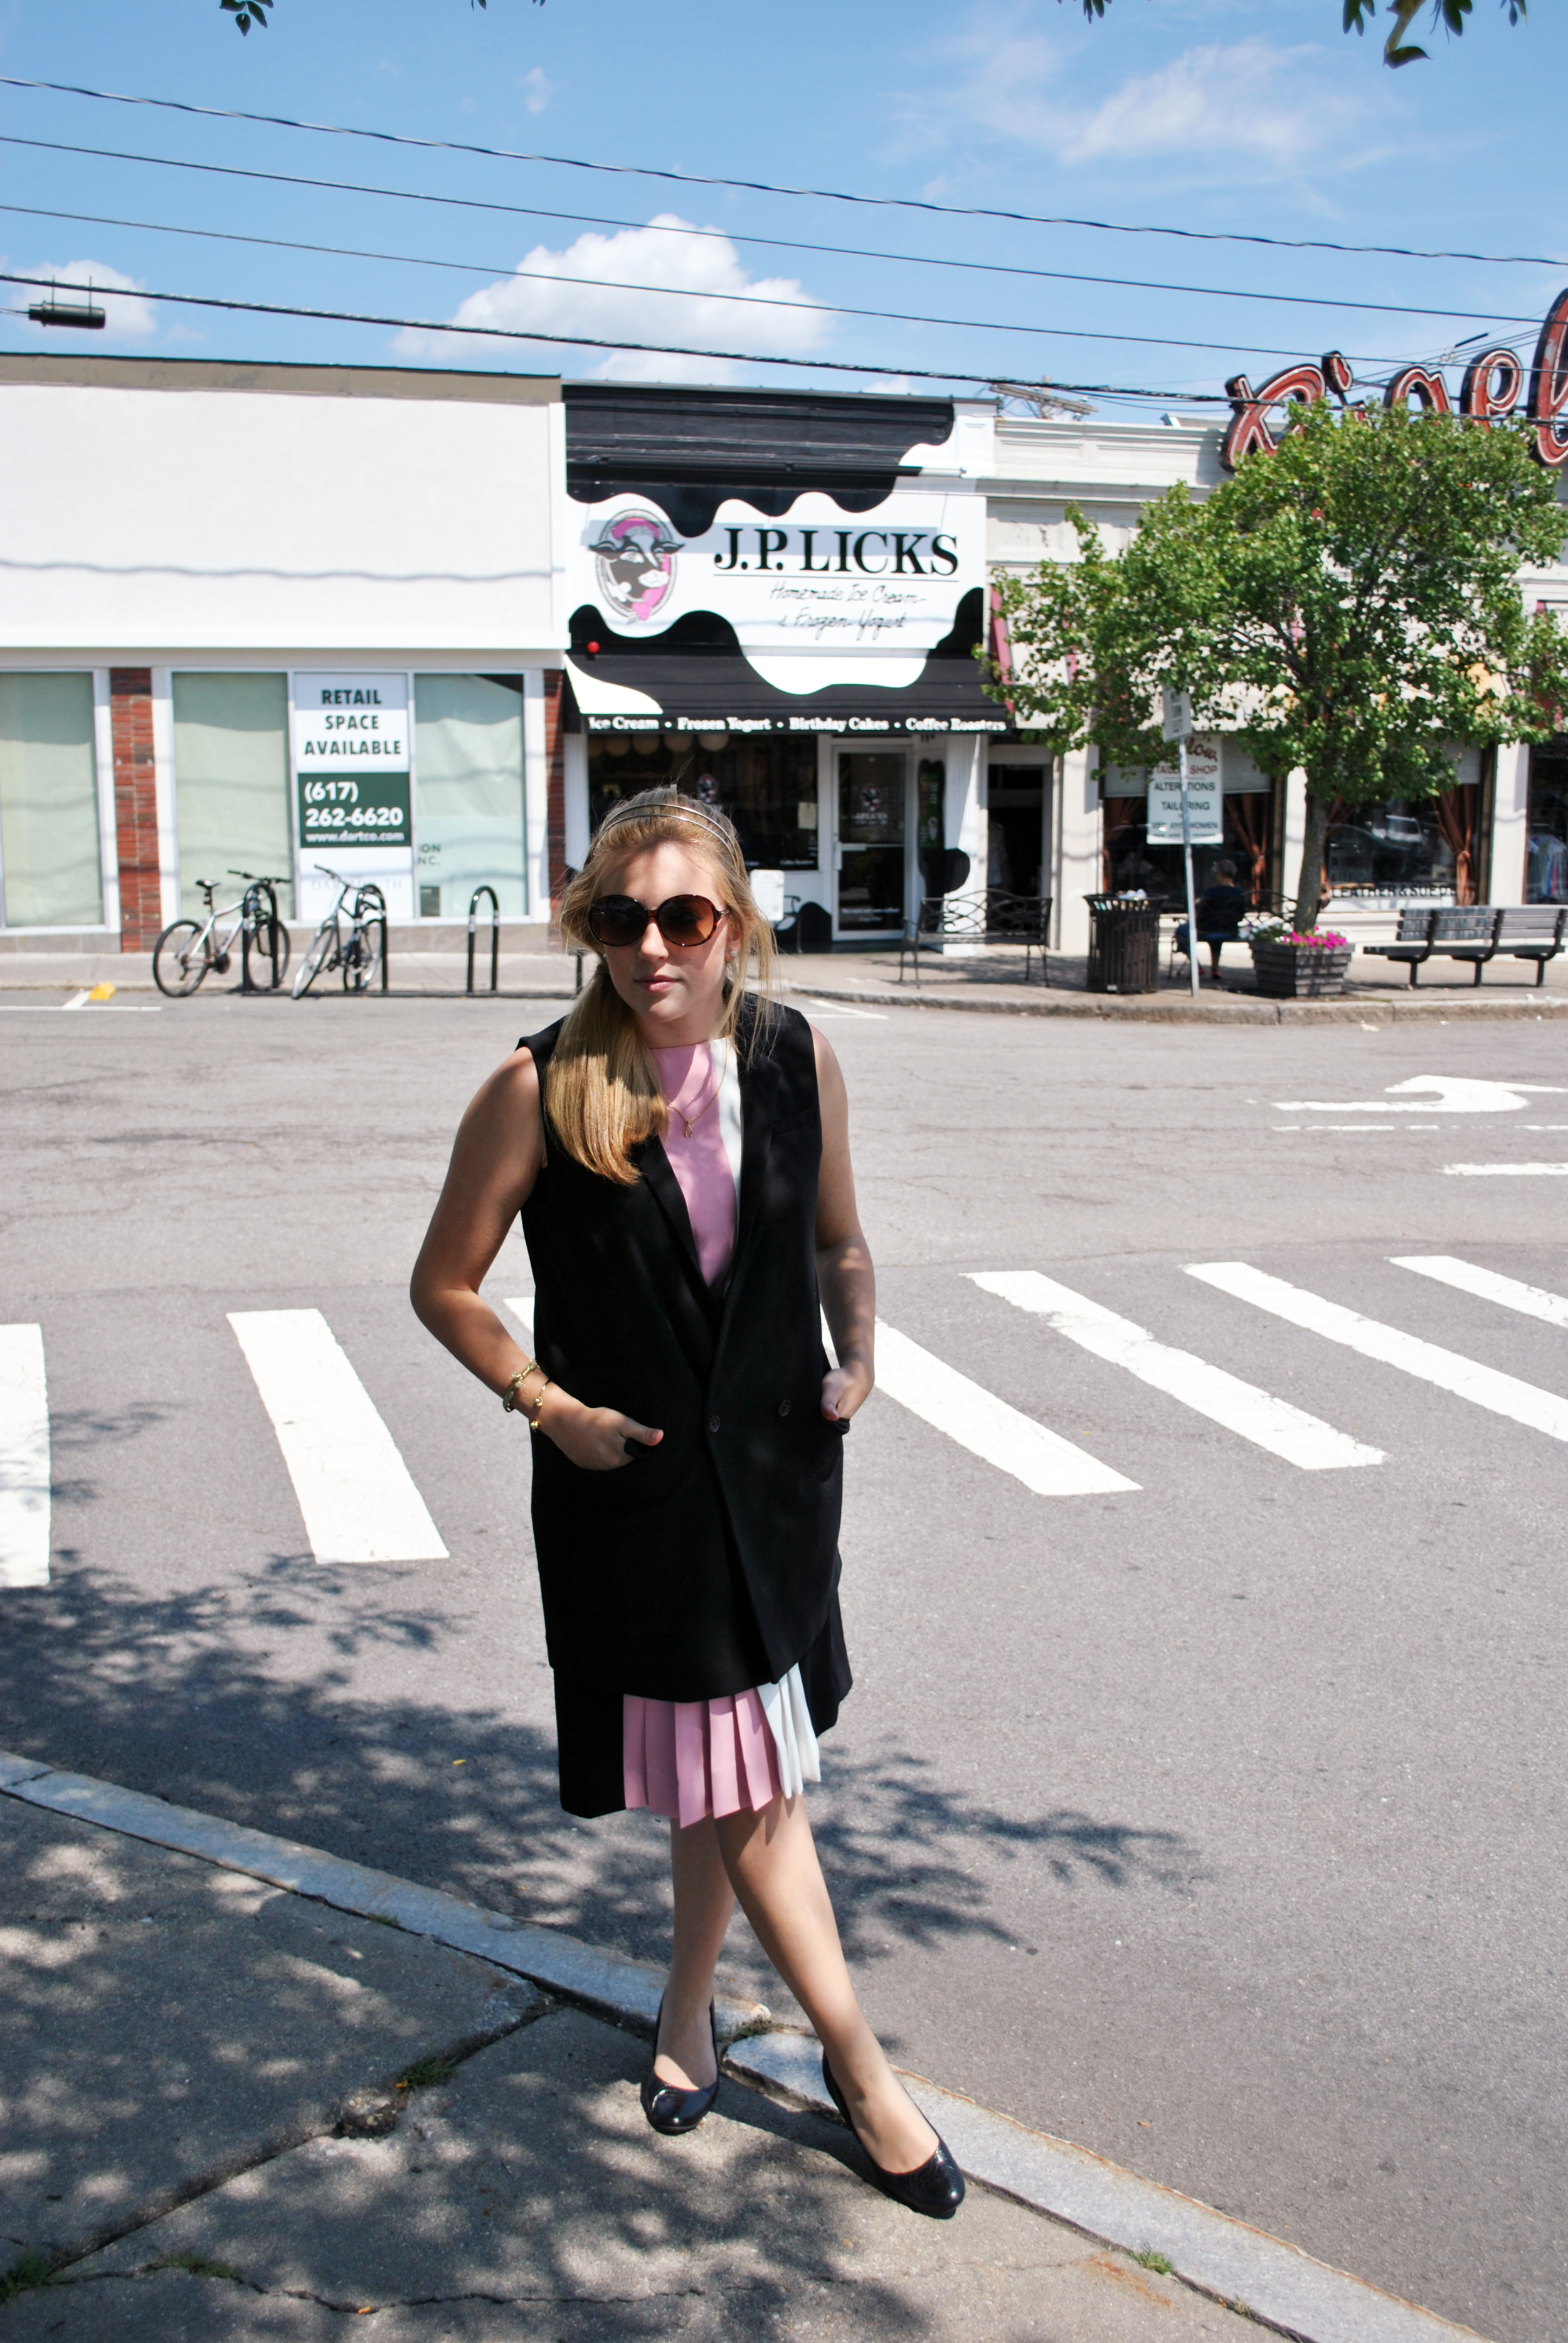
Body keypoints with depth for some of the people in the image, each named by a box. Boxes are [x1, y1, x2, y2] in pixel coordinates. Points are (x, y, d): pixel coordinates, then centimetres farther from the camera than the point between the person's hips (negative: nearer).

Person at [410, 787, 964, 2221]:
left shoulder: (795, 1059, -4)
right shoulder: (542, 1088, -14)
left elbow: (839, 1244, 12)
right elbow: (446, 1284, -4)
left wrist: (857, 1360, -4)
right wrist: (548, 1406, -12)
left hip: (778, 1464, 3)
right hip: (629, 1485, -3)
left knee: (732, 1765, 15)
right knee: (746, 1781, 2)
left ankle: (688, 2008, 41)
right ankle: (860, 2067, 20)